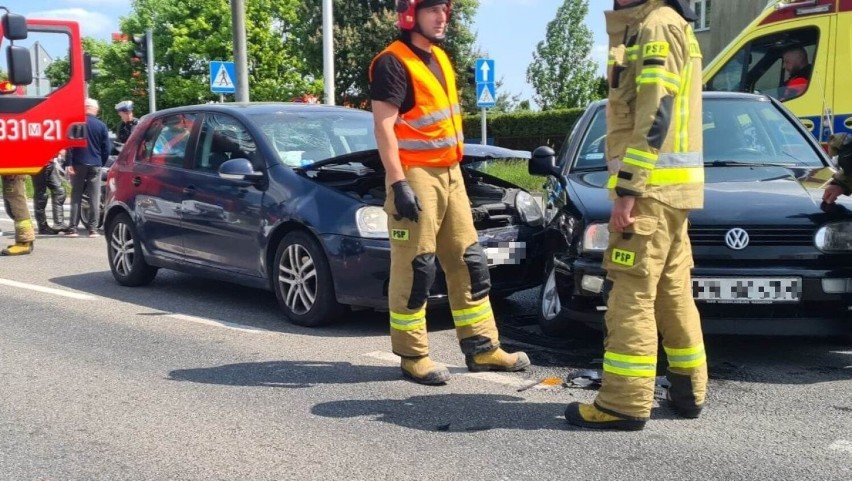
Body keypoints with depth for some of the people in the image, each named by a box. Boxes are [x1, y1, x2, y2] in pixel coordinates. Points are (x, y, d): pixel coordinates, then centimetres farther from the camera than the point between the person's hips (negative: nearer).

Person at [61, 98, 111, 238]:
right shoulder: (101, 126, 2)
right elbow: (106, 148, 3)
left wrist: (68, 163, -7)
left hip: (79, 164, -1)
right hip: (95, 165, 1)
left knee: (76, 197, 4)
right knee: (95, 198, 3)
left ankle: (73, 228, 2)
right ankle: (93, 228, 1)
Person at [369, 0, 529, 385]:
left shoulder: (438, 57, 15)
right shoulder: (394, 63, -13)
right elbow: (384, 127, -18)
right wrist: (398, 184, -23)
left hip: (449, 173, 9)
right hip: (415, 176, -9)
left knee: (469, 263, 10)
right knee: (414, 269, -3)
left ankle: (482, 349, 18)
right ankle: (413, 356, 7)